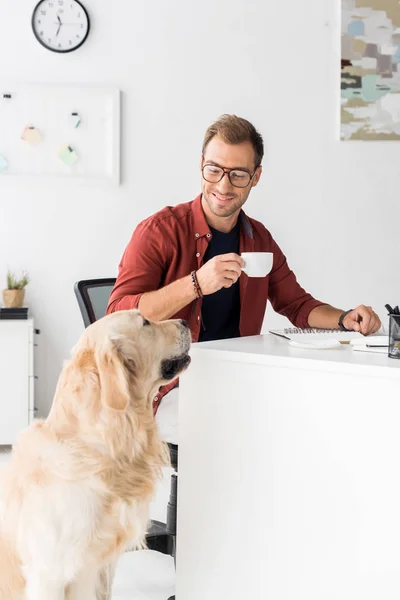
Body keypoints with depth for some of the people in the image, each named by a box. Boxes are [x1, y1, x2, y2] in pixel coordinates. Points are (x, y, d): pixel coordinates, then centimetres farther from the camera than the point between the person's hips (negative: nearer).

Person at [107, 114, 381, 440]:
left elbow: (297, 304, 20)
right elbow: (118, 318, -19)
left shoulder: (258, 239, 10)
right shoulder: (160, 230, -9)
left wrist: (344, 319, -2)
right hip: (169, 390, -6)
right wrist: (196, 284, -30)